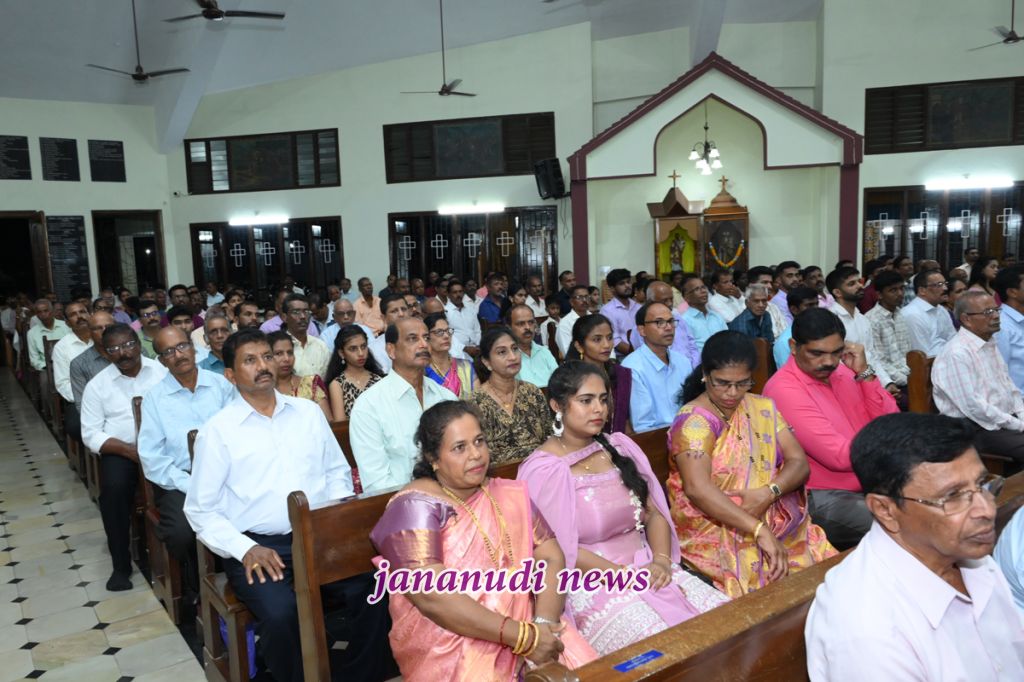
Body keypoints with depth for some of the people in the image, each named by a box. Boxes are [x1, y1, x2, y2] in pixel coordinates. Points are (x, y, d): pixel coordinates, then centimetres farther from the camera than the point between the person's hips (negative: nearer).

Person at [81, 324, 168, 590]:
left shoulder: (162, 370, 4)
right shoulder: (97, 385, 5)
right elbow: (91, 434, 1)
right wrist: (129, 450, -15)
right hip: (121, 450, 1)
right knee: (114, 487, -30)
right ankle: (121, 565, -11)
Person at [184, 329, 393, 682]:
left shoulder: (308, 412, 12)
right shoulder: (217, 430, 1)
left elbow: (338, 473, 16)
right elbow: (200, 510, 2)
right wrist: (244, 549, -13)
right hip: (258, 545, -2)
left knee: (375, 592, -22)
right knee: (281, 614, -32)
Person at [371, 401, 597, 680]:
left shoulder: (511, 495, 8)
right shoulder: (416, 507, -10)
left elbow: (551, 559, 3)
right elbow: (431, 597, -19)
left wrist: (544, 622, -15)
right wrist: (522, 636, -21)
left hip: (524, 628, 5)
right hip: (450, 646, -5)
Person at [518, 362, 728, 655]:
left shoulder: (620, 446, 9)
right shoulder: (543, 470, -9)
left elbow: (654, 513, 11)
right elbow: (562, 550, -12)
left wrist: (661, 560, -7)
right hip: (590, 582, -6)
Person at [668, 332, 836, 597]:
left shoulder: (763, 408, 12)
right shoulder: (693, 421, -8)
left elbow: (799, 463, 5)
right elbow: (698, 489, -22)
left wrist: (769, 493, -15)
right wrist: (760, 530, -28)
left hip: (777, 521, 6)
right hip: (715, 530, -6)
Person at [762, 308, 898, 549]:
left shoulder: (842, 370, 7)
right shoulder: (783, 389, -18)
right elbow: (840, 456, -20)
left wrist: (865, 373, -9)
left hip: (873, 482, 8)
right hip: (823, 499, -8)